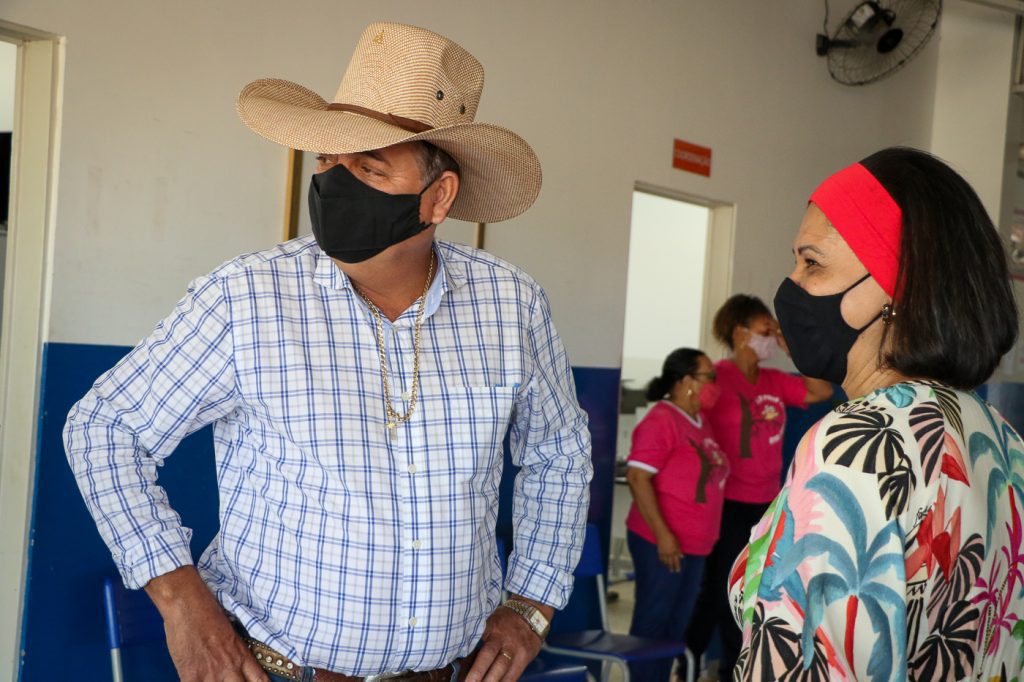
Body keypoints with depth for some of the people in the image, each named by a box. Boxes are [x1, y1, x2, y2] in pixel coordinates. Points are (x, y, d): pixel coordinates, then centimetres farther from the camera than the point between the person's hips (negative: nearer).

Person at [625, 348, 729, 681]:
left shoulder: (701, 421, 13)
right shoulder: (660, 420, -13)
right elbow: (637, 477, -19)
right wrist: (663, 535, -22)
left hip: (694, 544, 8)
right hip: (661, 543, -8)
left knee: (676, 624, 14)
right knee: (652, 622, -1)